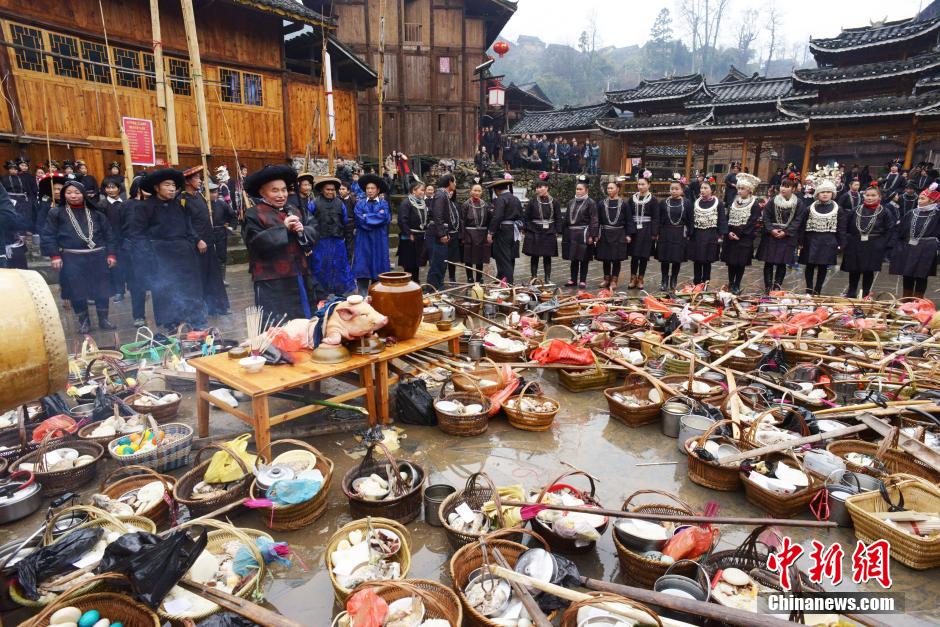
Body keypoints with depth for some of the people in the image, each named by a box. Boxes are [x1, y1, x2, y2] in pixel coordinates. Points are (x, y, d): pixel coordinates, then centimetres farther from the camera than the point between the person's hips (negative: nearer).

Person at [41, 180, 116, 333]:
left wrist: (111, 254, 1)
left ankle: (103, 319, 19)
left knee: (102, 289, 5)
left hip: (97, 256, 2)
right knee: (77, 291, 2)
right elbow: (48, 235, 0)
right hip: (72, 258, -1)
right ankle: (84, 322, 16)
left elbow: (108, 233, 8)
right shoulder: (56, 212, 3)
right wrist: (54, 255, -9)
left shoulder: (95, 212, 8)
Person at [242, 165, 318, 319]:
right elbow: (257, 242, -17)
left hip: (300, 277, 6)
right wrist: (283, 228, -17)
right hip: (272, 282, -6)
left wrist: (302, 231, -15)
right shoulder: (253, 215, -5)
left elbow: (313, 233, 7)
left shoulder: (295, 211, 14)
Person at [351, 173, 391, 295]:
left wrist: (367, 217, -7)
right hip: (363, 240, 0)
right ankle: (362, 297, 1)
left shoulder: (384, 204, 7)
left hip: (379, 241, 0)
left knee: (378, 269, 3)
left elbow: (385, 218, -11)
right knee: (362, 269, -3)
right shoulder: (360, 204, 8)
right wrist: (377, 216, -9)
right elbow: (360, 220, -7)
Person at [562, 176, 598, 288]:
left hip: (583, 234, -5)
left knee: (584, 259, 1)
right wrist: (564, 234, 12)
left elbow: (594, 221, -8)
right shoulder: (571, 202, 12)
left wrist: (592, 235, -14)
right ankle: (573, 279, 19)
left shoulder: (590, 203, -4)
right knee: (573, 258, 10)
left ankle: (582, 280, 9)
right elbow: (566, 219, 15)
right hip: (571, 233, 5)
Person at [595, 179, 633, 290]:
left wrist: (628, 234, -3)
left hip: (619, 234, -2)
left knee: (617, 258, 1)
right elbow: (597, 220, 5)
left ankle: (614, 280, 9)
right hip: (605, 234, 2)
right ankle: (606, 279, 20)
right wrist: (596, 234, -2)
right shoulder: (602, 204, 5)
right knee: (605, 258, 7)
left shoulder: (623, 204, 0)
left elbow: (628, 221, 2)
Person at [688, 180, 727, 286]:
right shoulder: (696, 202, 7)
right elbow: (691, 219, 9)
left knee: (707, 261, 4)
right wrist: (689, 234, 6)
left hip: (711, 236, -3)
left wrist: (721, 236, -9)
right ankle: (696, 283, 16)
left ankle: (705, 284, 15)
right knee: (696, 261, 7)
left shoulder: (718, 203, -3)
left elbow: (722, 220, -3)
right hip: (697, 235, 3)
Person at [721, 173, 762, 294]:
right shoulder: (733, 201, 8)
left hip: (744, 238, -4)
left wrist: (739, 234, -16)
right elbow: (727, 218, 6)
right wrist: (729, 232, -9)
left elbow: (752, 223, -11)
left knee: (741, 263, 2)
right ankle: (730, 283, 20)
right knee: (730, 262, 8)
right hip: (731, 237, 4)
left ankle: (737, 286, 11)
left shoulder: (755, 205, -6)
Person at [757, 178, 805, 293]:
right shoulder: (772, 201, 1)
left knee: (782, 263, 3)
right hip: (771, 235, 1)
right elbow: (766, 217, 0)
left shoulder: (798, 203, -1)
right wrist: (771, 229, -13)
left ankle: (777, 286, 10)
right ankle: (768, 286, 11)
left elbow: (797, 220, -4)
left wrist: (786, 232, -14)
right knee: (768, 262, 2)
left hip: (787, 237, -1)